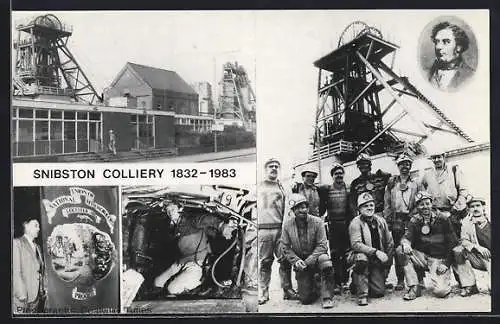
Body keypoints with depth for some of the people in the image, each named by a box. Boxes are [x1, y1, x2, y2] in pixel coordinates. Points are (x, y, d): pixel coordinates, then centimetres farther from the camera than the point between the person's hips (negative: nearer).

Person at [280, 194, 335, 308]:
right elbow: (286, 247, 1)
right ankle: (312, 288, 32)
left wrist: (308, 261, -21)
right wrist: (296, 260, -15)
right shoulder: (287, 225, -3)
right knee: (305, 299, -8)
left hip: (316, 257, -1)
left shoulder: (317, 222, -9)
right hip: (300, 261, 1)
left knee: (324, 259, -39)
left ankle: (326, 298, -24)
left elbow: (322, 246, -12)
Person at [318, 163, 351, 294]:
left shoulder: (349, 189, 7)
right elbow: (321, 209, 10)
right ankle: (337, 283, 0)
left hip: (346, 225, 1)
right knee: (334, 255, -2)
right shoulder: (326, 190, 6)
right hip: (333, 226, -1)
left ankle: (345, 280, 11)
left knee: (346, 254, 3)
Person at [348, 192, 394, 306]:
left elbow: (390, 243, 11)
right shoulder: (356, 223, -11)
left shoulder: (381, 221, 5)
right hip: (361, 258, -4)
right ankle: (362, 294, -23)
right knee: (361, 257, -39)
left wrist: (388, 262, 4)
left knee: (379, 292, -10)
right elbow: (356, 244, -24)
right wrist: (376, 252, -31)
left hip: (377, 262, 4)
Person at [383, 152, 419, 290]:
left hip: (411, 220, -1)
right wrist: (387, 220, 2)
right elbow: (387, 203, 9)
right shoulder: (391, 182, 12)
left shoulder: (415, 184, 11)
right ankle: (400, 280, 5)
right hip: (396, 220, 1)